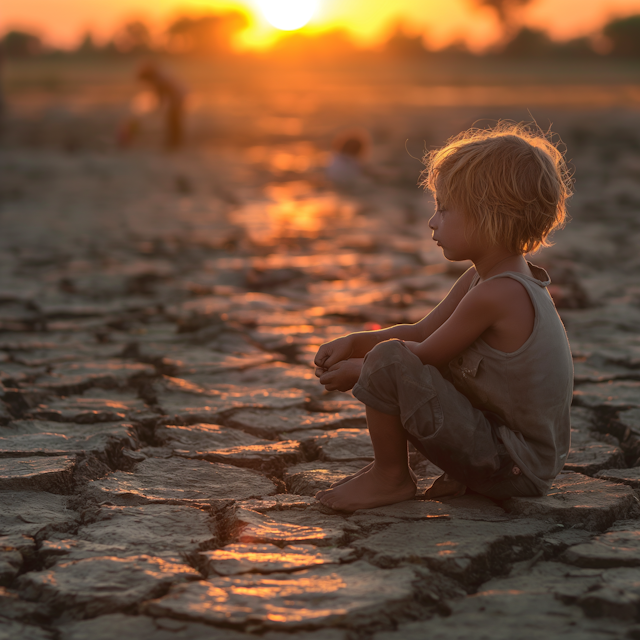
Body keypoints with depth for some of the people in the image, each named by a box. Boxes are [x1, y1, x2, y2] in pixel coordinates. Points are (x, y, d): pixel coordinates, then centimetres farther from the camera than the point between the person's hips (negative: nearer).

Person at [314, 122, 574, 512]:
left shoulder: (495, 294, -23)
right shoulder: (482, 278, 8)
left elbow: (424, 355, -12)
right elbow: (420, 333, 15)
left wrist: (359, 370, 2)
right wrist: (354, 342, 3)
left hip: (516, 470, -11)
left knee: (388, 359, -22)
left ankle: (391, 477, 0)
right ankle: (461, 473, 16)